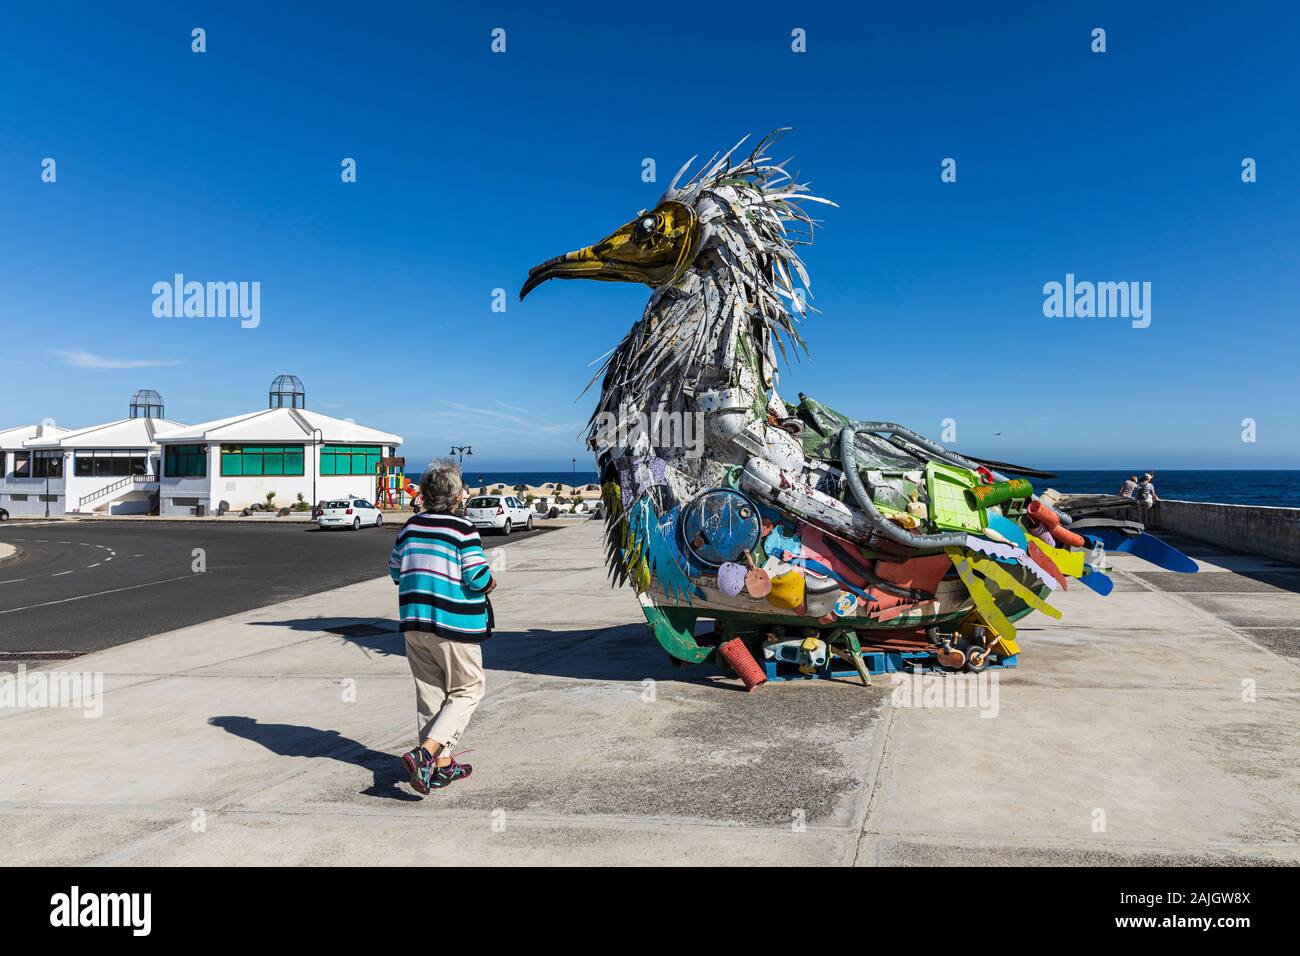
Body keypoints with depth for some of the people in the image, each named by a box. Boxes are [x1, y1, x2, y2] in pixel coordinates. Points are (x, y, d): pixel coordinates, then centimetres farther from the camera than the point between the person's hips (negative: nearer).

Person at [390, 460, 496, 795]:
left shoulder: (410, 527, 5)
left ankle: (443, 764, 21)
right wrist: (490, 583, 5)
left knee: (430, 691, 15)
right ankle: (424, 752, -9)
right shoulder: (462, 529, -14)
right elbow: (478, 578, -17)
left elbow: (395, 571, 13)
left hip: (414, 622, 6)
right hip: (454, 626, -6)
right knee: (467, 690, 7)